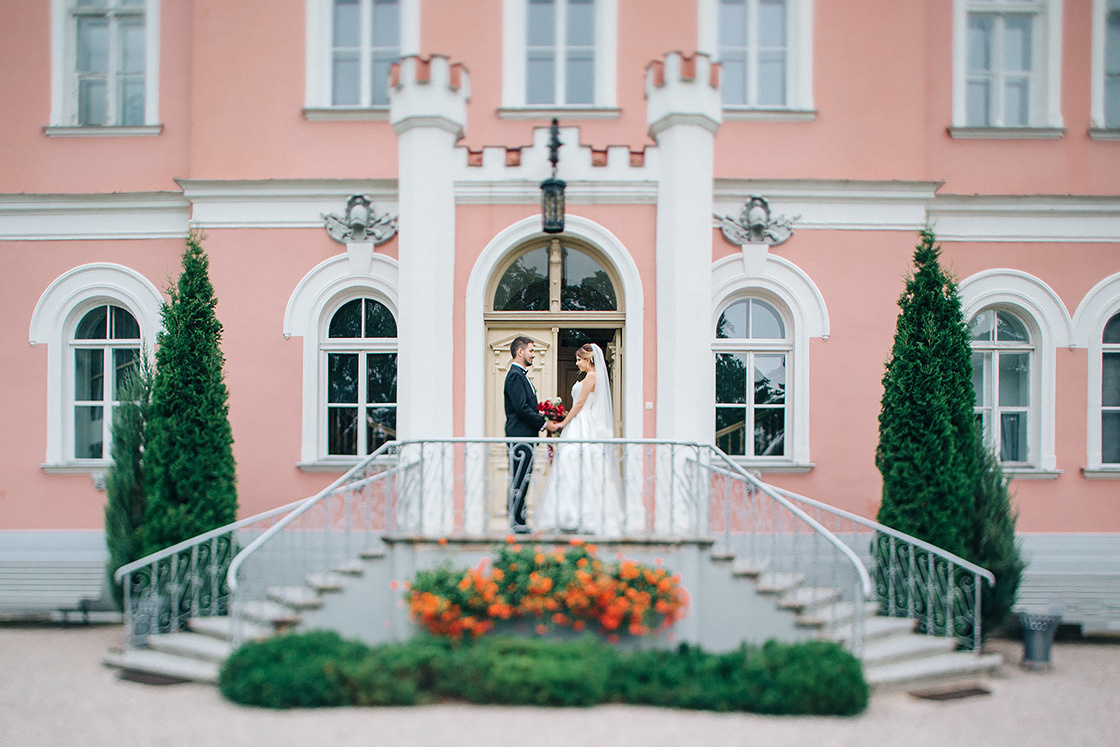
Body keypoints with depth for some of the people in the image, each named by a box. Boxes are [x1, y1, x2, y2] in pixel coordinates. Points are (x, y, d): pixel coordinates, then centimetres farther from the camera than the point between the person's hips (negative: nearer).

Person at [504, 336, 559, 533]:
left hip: (524, 435, 10)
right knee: (520, 480, -8)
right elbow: (521, 408, -19)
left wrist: (542, 421, 12)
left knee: (520, 480, 11)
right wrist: (544, 423, -13)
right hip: (520, 435, -10)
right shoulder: (515, 375, -12)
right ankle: (516, 522, -5)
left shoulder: (520, 375, 21)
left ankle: (517, 519, 15)